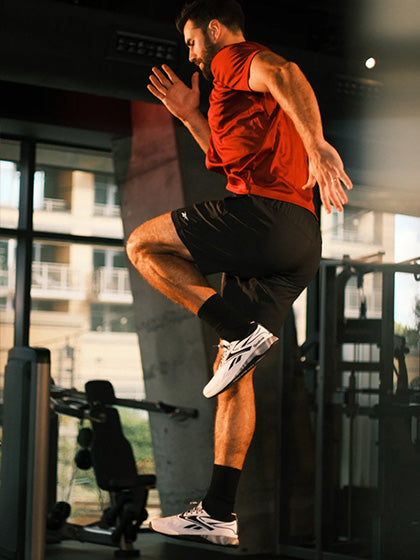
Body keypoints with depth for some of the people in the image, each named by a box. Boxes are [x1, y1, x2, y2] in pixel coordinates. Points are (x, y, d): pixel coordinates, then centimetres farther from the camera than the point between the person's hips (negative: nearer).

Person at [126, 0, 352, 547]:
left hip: (266, 213, -9)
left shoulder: (236, 58, 4)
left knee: (143, 243, 3)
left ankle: (242, 334, -11)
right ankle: (219, 513, 8)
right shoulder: (238, 91, 33)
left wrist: (317, 145, -36)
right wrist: (191, 116, 36)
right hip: (300, 246, 9)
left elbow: (284, 74, -21)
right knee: (233, 369, 9)